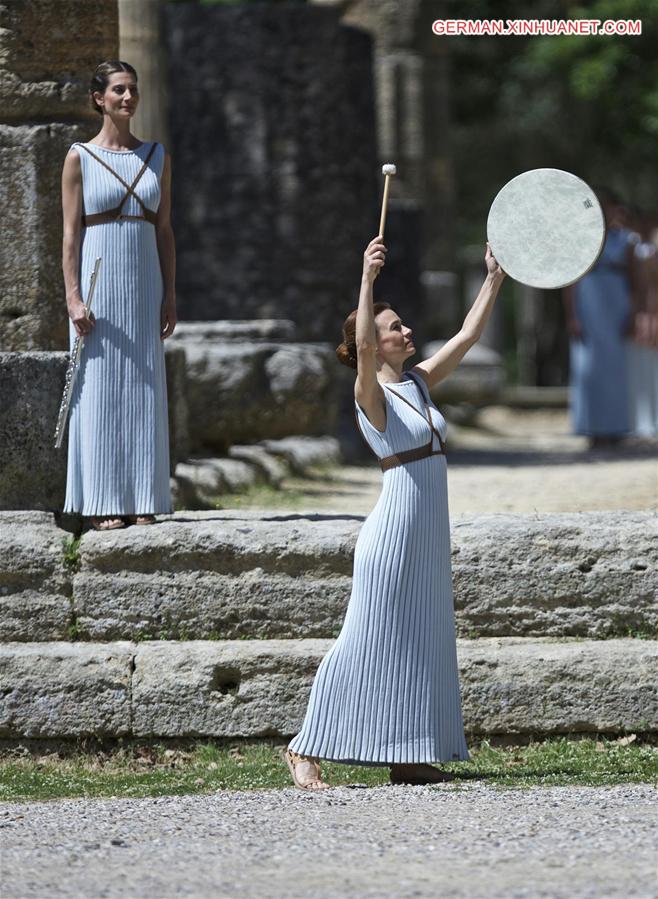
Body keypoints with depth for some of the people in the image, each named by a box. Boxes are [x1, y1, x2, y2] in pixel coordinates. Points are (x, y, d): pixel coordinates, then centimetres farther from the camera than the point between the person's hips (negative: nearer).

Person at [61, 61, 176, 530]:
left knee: (144, 391, 2)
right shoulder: (80, 158, 0)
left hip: (144, 284, 3)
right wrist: (74, 297, -10)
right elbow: (71, 233, -2)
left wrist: (170, 294, 5)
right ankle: (103, 503, -1)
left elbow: (164, 229, 11)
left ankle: (142, 501, 5)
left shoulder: (156, 156, 10)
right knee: (99, 390, -3)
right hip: (99, 282, -3)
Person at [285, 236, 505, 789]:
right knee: (366, 640, -8)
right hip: (395, 527, -8)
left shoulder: (419, 383, 12)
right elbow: (361, 347, -29)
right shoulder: (371, 394, -10)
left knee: (425, 641, 8)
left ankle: (408, 759, 12)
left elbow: (468, 336, 16)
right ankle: (306, 749, -3)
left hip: (431, 531, 8)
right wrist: (368, 277, -36)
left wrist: (494, 280, 13)